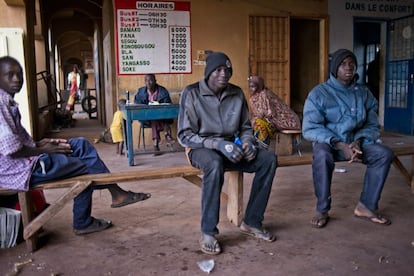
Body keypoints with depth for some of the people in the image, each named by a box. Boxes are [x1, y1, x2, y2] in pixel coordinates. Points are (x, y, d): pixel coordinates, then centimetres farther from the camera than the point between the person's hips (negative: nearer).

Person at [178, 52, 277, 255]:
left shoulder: (237, 93, 3)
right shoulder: (191, 93, -11)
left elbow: (245, 127, 13)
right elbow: (184, 135, -15)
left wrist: (248, 143, -12)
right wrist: (218, 144, -27)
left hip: (230, 146, 5)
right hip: (201, 147, -5)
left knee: (268, 159, -17)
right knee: (215, 164, -39)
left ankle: (251, 222, -7)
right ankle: (208, 233, -26)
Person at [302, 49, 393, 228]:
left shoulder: (364, 93, 4)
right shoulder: (319, 93, -9)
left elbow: (372, 125, 5)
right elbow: (309, 129, -16)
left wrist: (358, 142, -18)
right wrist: (340, 144, -27)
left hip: (355, 142, 4)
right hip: (328, 142, -4)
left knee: (384, 153, -20)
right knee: (322, 156, -37)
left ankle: (366, 206, -9)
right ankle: (322, 210, -19)